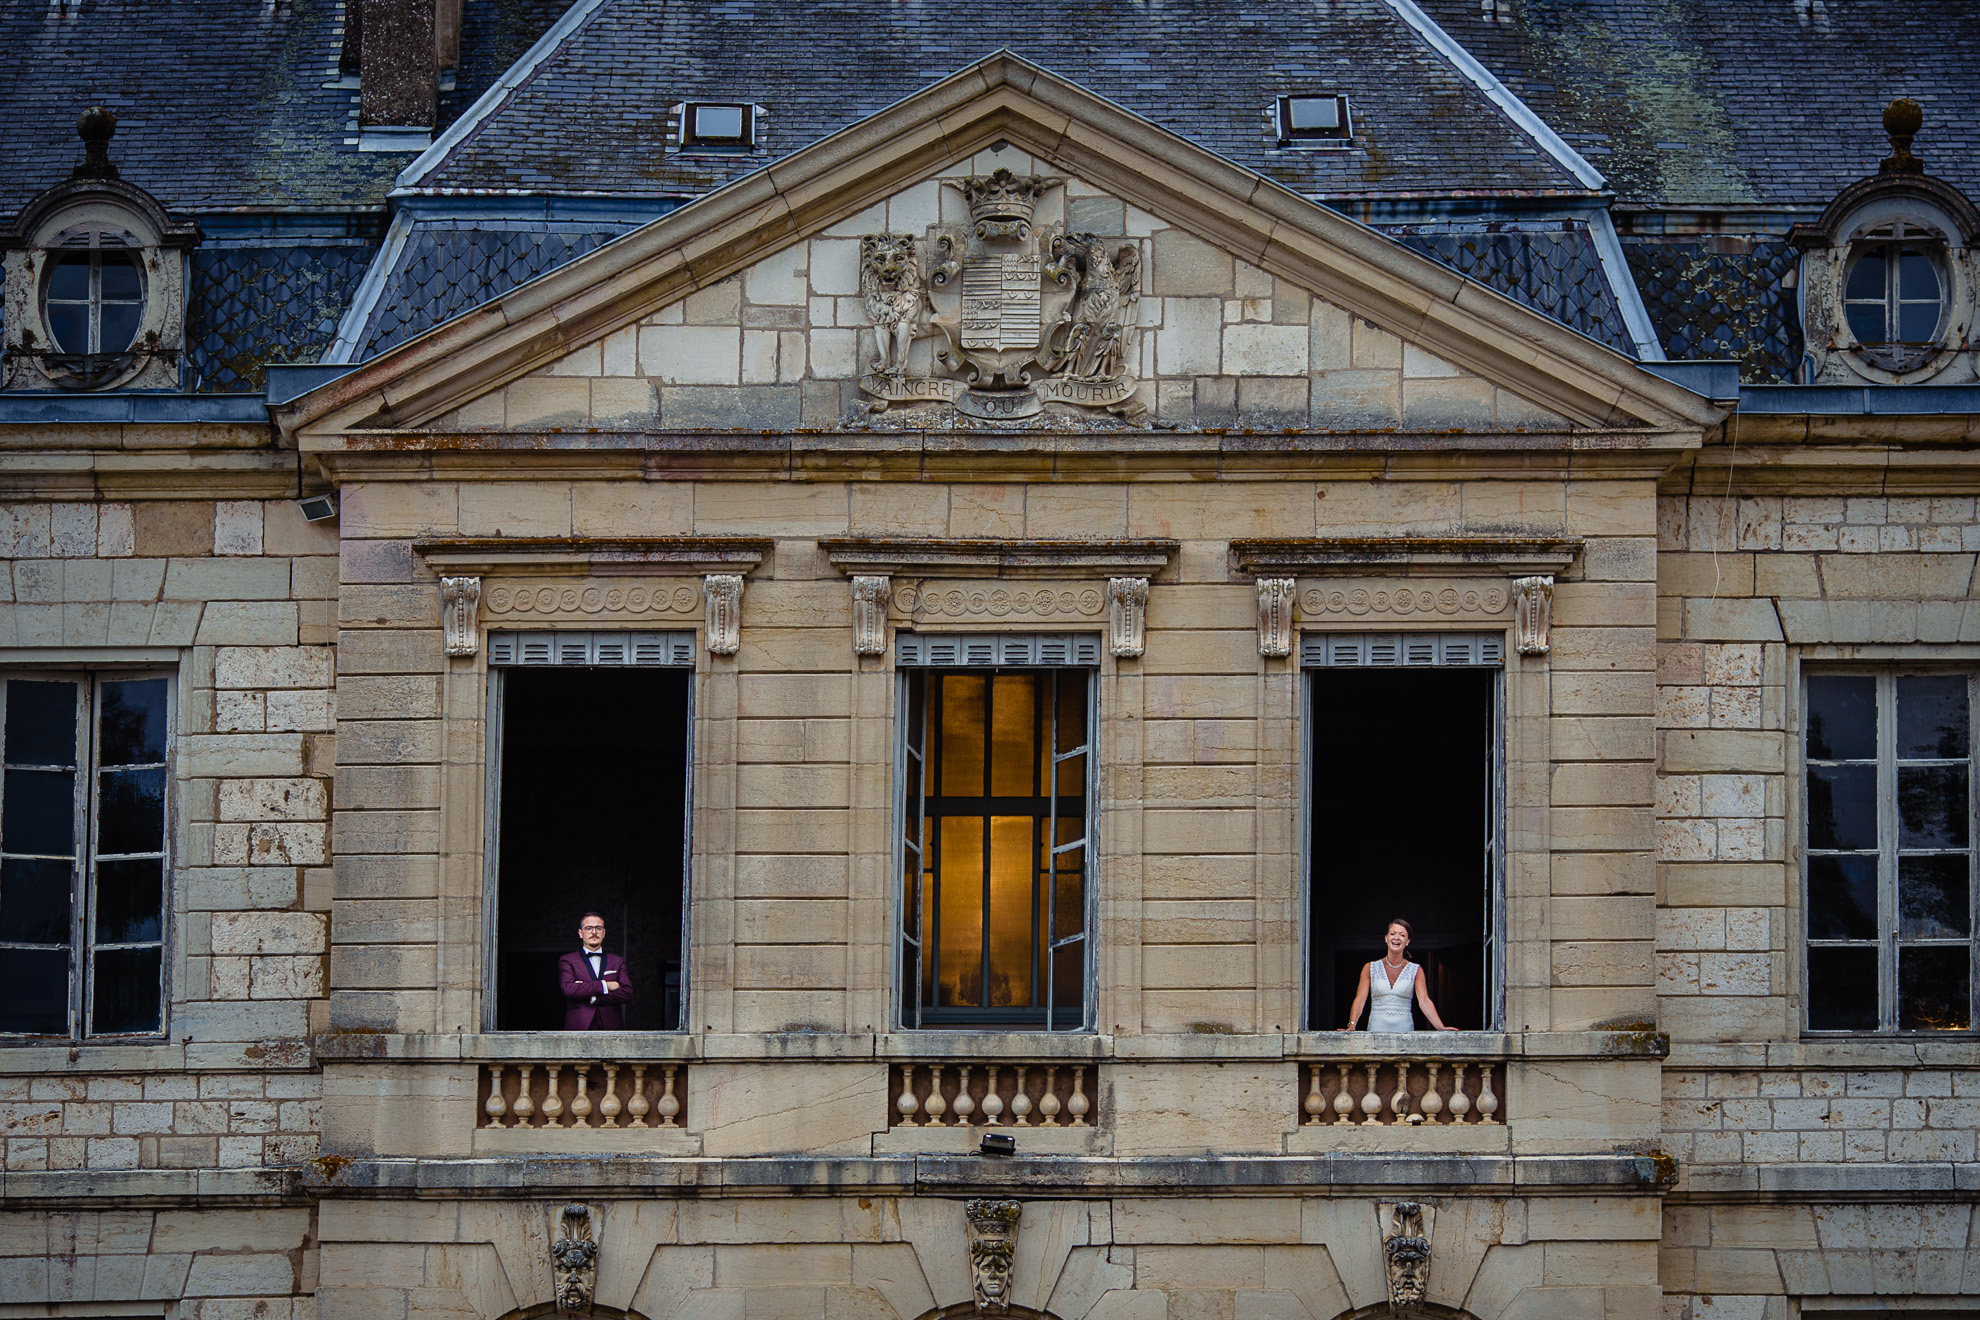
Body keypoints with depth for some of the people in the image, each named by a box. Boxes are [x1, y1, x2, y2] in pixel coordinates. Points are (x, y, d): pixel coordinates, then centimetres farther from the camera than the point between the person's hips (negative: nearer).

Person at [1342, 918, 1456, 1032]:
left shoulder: (1415, 970, 8)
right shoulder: (1370, 969, 8)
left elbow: (1424, 1001, -2)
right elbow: (1360, 1000, 2)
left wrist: (1441, 1028, -16)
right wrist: (1351, 1026, -15)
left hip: (1404, 1027, 0)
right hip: (1377, 1027, 0)